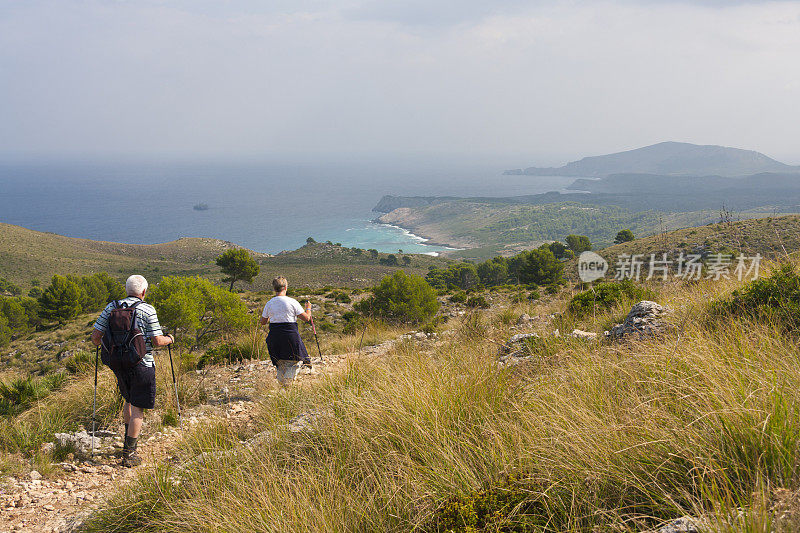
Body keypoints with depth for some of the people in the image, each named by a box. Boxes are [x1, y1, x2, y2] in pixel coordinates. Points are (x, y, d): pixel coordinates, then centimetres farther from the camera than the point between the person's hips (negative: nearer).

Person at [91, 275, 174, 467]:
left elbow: (96, 336, 2)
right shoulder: (147, 310, -10)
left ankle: (129, 437, 38)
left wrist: (98, 342, 25)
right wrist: (169, 339, 8)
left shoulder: (111, 307, 3)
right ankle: (129, 454, -1)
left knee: (129, 400, 27)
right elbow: (157, 341, -13)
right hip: (141, 364, -5)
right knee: (137, 408, 1)